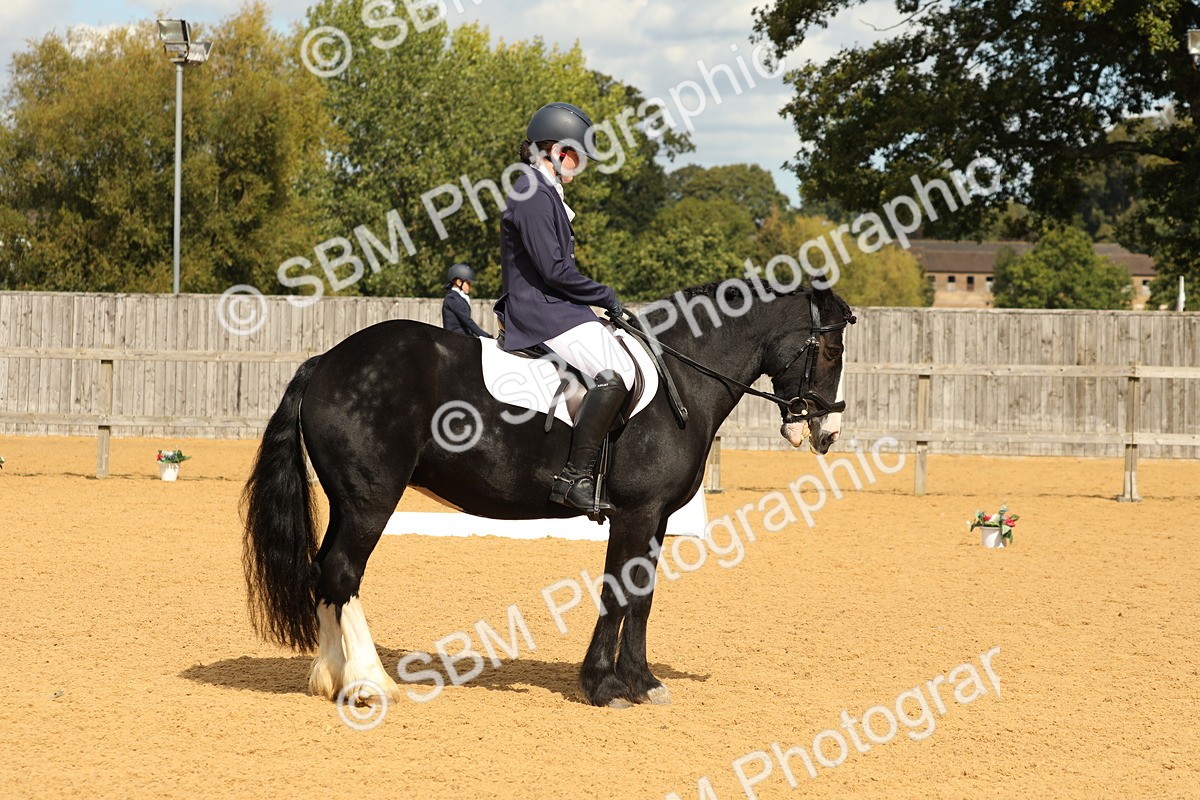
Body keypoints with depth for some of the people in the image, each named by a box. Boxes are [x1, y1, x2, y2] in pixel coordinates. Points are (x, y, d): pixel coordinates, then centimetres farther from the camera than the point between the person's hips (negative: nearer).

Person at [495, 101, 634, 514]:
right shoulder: (533, 194, -13)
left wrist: (601, 300, 13)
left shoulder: (546, 193, 20)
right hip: (541, 313, -11)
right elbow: (553, 269, -20)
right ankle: (575, 477, -29)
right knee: (615, 373, -27)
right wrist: (606, 297, -10)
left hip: (555, 308, 11)